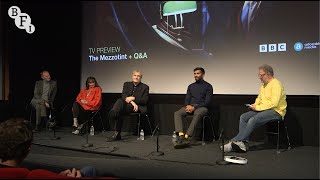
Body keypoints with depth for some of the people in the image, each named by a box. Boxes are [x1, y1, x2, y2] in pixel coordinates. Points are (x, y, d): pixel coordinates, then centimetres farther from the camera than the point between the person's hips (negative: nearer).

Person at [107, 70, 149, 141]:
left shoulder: (145, 87, 11)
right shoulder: (127, 84, 19)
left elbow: (145, 100, -1)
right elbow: (123, 96, 1)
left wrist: (133, 98, -13)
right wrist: (132, 102, -17)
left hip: (137, 108, -4)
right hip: (126, 105, 4)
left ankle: (117, 133, -33)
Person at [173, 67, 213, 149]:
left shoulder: (208, 86, 4)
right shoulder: (191, 86, 20)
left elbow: (207, 102, -5)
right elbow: (187, 99, 16)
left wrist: (194, 107, -16)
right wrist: (188, 106, -9)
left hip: (202, 107, -5)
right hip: (190, 106, 5)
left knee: (197, 114, -40)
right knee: (177, 113, -24)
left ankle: (186, 137, -45)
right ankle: (181, 136, -39)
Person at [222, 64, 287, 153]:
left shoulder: (276, 84, -14)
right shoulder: (263, 84, 15)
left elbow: (274, 103, -23)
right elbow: (259, 98, 25)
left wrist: (257, 107, -18)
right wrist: (255, 105, 2)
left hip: (276, 111, -9)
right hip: (263, 109, 9)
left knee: (253, 120, -28)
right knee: (243, 117, -10)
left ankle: (234, 142, -24)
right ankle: (243, 143, -17)